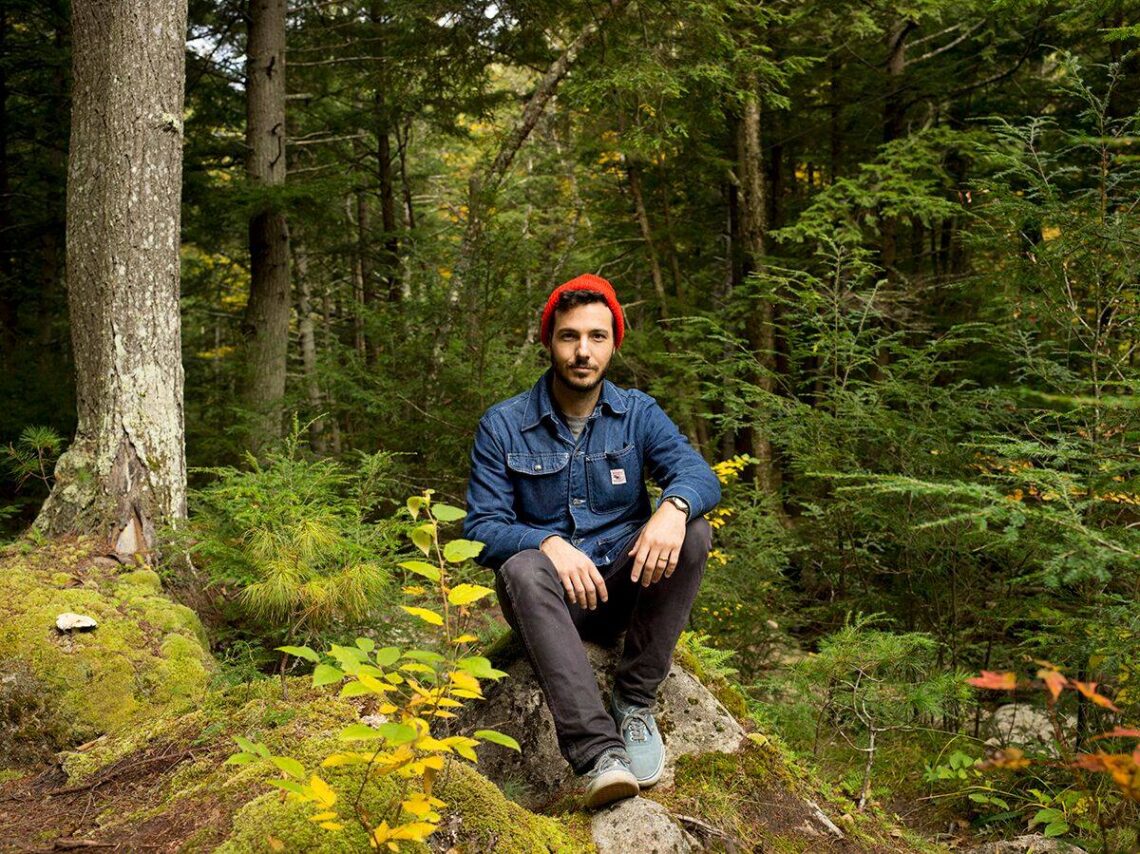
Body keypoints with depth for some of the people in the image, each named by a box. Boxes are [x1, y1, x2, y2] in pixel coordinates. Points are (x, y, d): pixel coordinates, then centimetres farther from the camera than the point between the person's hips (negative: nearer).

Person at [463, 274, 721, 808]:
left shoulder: (638, 414, 3)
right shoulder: (503, 426, -2)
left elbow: (699, 475, -13)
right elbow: (482, 528, -9)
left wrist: (674, 506, -38)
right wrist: (549, 544, -29)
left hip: (625, 585, 2)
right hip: (553, 597, -2)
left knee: (693, 535, -24)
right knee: (523, 568, -35)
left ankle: (635, 702, -17)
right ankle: (597, 753, -45)